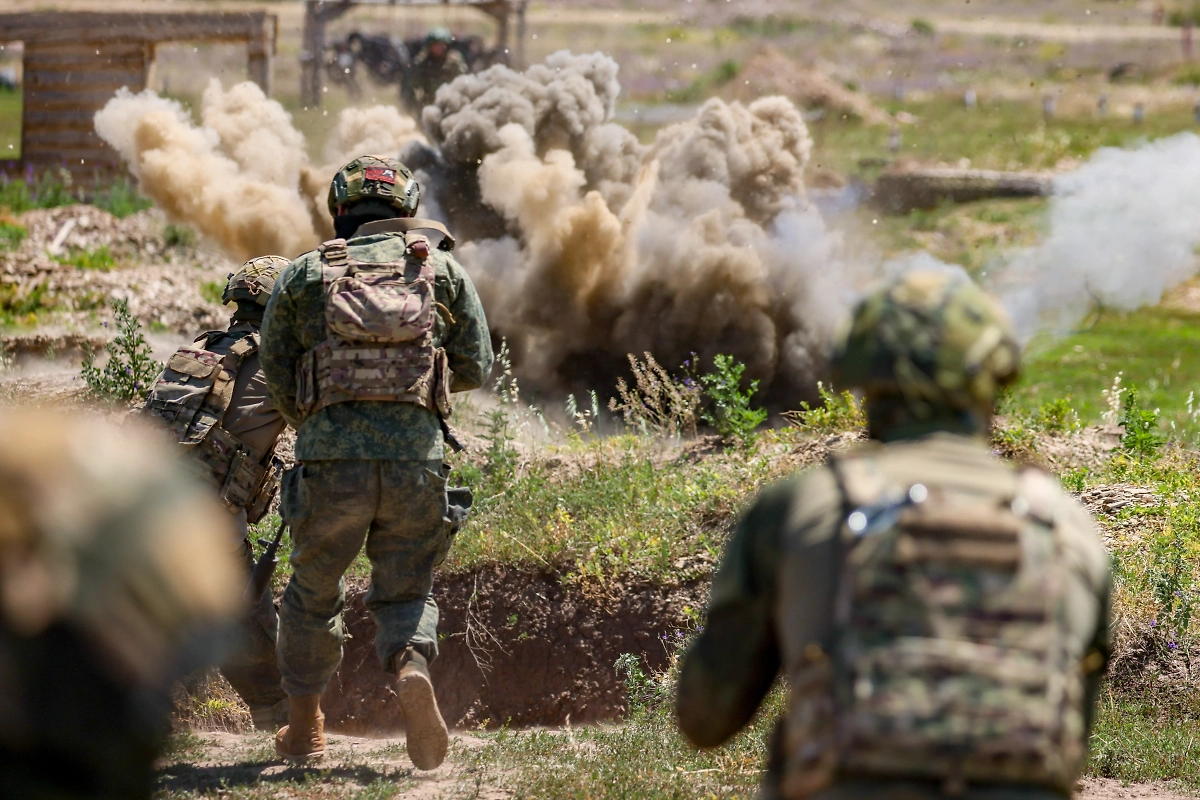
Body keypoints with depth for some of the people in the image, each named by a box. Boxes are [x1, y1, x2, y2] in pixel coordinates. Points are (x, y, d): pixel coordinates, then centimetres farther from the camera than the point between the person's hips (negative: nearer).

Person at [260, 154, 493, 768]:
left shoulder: (304, 273, 11)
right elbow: (475, 366, 13)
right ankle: (412, 667, -17)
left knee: (312, 593, 20)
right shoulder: (442, 268, 12)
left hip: (329, 457, 0)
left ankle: (304, 726, 25)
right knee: (406, 591, 14)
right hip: (417, 457, 0)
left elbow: (275, 371, 16)